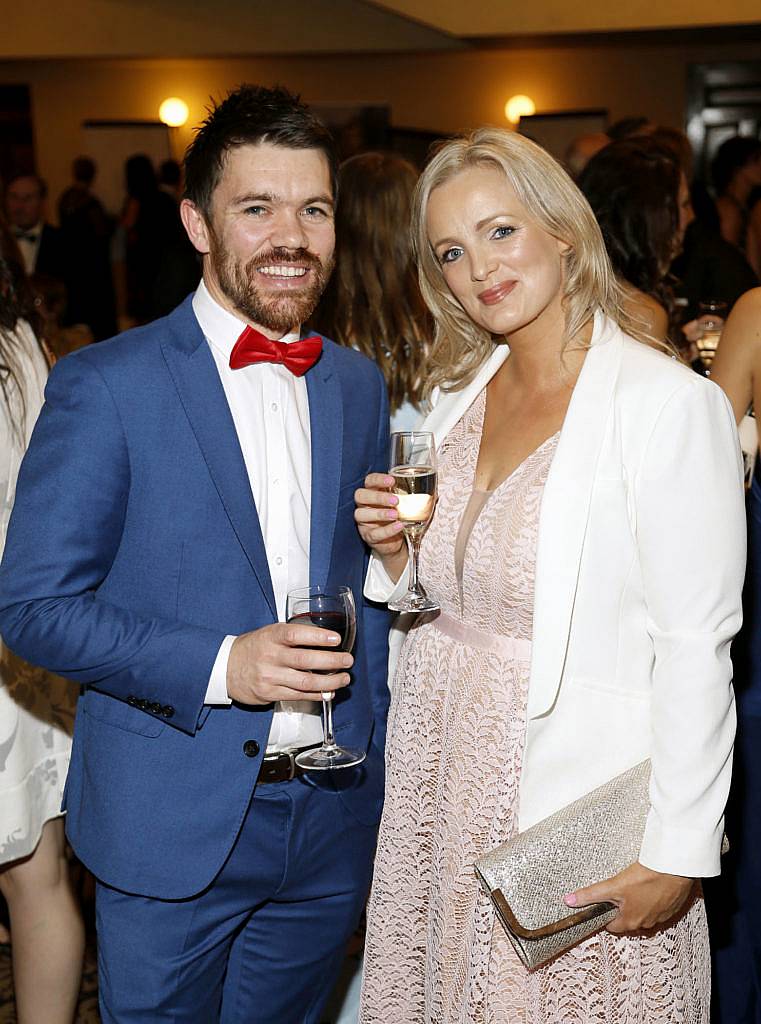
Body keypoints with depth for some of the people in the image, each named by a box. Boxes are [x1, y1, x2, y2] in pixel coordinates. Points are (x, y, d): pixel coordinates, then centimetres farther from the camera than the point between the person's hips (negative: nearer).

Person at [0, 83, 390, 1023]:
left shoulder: (357, 383, 6)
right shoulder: (104, 384, -10)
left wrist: (373, 762, 7)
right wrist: (219, 665, -22)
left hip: (333, 826, 5)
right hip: (172, 831, -4)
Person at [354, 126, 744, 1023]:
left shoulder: (669, 403, -15)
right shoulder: (459, 396, 7)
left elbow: (696, 648, -16)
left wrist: (678, 850, -17)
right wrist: (397, 554, -4)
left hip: (580, 791, -6)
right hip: (445, 777, 6)